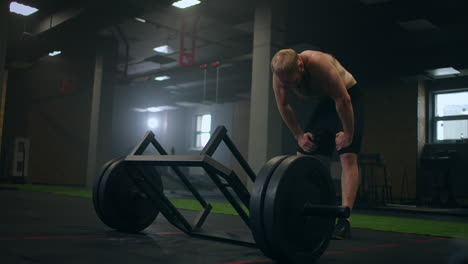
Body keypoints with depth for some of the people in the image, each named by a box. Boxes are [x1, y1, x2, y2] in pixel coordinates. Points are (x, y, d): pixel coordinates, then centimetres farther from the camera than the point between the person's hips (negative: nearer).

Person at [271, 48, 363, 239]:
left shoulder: (319, 64, -36)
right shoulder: (280, 75, -20)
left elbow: (343, 100, -30)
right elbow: (283, 106, -5)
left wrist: (347, 134, -22)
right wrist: (299, 136, -6)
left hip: (347, 96, -6)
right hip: (324, 102, 6)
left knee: (348, 155, -18)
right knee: (303, 154, 0)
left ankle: (344, 221, -21)